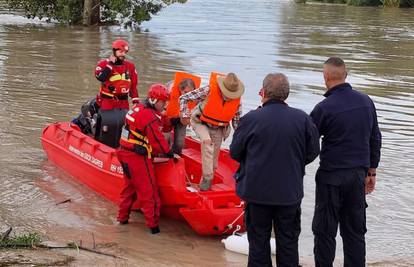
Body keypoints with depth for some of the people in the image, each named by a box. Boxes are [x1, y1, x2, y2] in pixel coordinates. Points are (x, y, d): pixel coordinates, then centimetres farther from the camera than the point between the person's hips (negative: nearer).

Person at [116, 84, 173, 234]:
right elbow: (158, 140, -18)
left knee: (130, 187, 22)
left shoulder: (137, 109, 11)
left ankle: (122, 217, 31)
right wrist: (169, 154, -4)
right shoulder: (150, 117, -18)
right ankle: (153, 224, 1)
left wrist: (154, 153, 12)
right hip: (138, 158, -9)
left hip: (126, 153, 10)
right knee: (148, 191, -3)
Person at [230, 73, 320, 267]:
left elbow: (235, 153, -3)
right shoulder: (303, 119, -7)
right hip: (290, 192, 2)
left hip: (257, 191, -2)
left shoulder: (251, 119, -13)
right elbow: (312, 152, 3)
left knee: (258, 240, 11)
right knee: (288, 241, 14)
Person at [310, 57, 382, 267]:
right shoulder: (366, 102, 3)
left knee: (324, 231, 5)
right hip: (358, 174, 5)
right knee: (355, 231, 12)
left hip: (332, 176, -5)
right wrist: (371, 171, 18)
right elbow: (375, 139, 10)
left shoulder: (324, 108, -14)